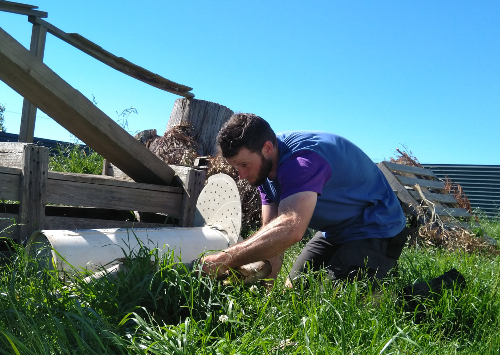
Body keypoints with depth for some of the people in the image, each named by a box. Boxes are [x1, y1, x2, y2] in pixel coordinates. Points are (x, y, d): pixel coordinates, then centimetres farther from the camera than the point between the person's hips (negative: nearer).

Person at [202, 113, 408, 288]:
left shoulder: (302, 158, -34)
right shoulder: (264, 166, -4)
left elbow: (290, 230, -49)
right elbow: (271, 235, -9)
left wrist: (226, 260, -48)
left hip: (378, 231, -9)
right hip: (334, 232, 9)